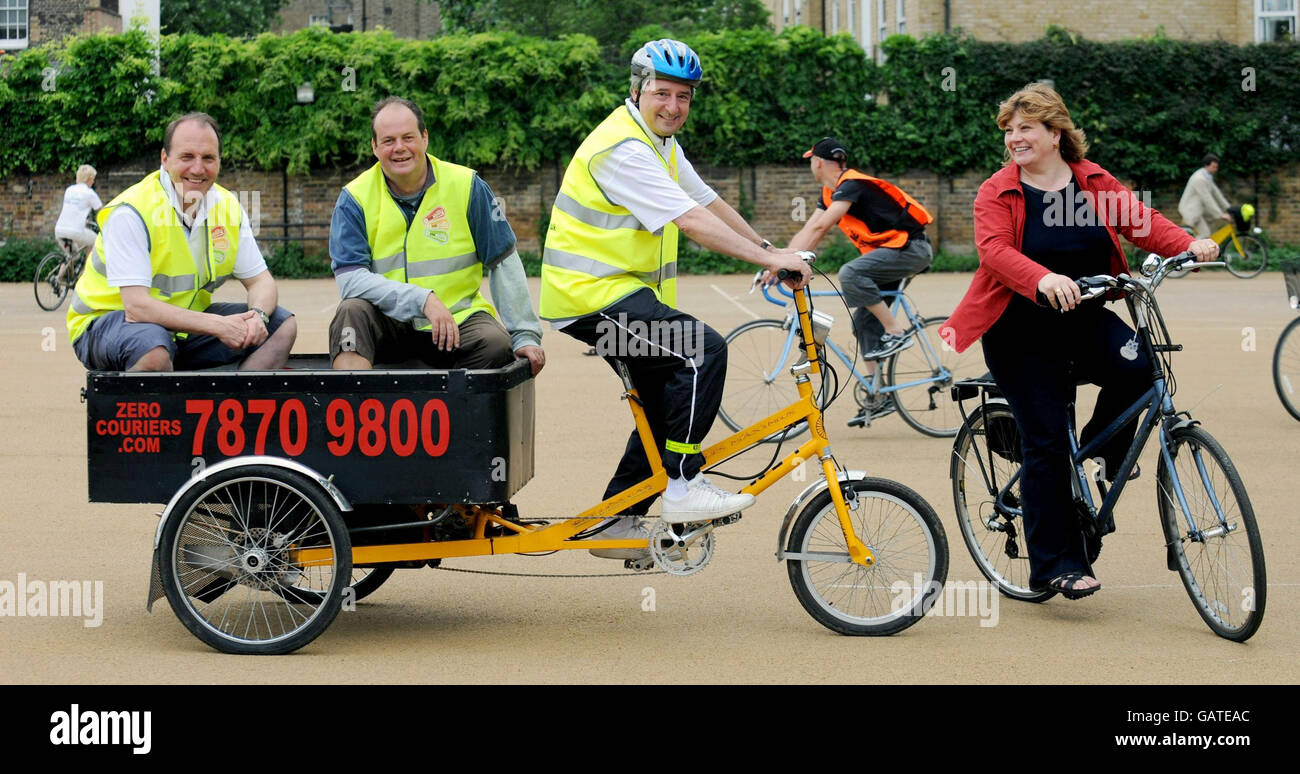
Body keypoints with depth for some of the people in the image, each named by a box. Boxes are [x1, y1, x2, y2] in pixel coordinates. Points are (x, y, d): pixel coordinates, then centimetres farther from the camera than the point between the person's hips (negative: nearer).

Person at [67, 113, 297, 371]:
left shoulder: (228, 208, 0)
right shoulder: (131, 213, -20)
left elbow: (260, 281, 2)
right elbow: (136, 306, -28)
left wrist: (256, 316, -22)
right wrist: (217, 325, -32)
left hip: (185, 326, 6)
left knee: (281, 325, -6)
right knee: (154, 350, -40)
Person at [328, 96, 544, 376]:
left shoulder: (466, 186, -2)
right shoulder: (355, 198, -4)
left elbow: (504, 263, 3)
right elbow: (350, 278, -15)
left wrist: (525, 335, -3)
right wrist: (423, 300, -26)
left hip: (458, 319, 0)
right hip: (388, 324, 0)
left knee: (497, 347, -29)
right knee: (353, 311, -31)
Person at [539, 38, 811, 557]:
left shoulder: (662, 144, 14)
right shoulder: (623, 149, -19)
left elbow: (710, 202, 17)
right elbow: (693, 222, -26)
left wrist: (769, 251, 9)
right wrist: (768, 259, -27)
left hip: (621, 291, 10)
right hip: (592, 295, -10)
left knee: (668, 406, 10)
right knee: (703, 351, -24)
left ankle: (617, 523, 18)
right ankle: (683, 487, -17)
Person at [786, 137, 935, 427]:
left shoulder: (852, 185, -19)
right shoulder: (830, 193, 12)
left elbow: (819, 227, -30)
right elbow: (808, 231, 8)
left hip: (911, 248, -10)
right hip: (890, 252, 10)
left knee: (850, 274, -30)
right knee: (864, 320, 4)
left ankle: (897, 332, -20)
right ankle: (880, 397, 7)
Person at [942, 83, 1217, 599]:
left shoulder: (1095, 183, 5)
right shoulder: (997, 193, -6)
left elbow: (1139, 220, -4)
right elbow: (995, 251, -21)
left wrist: (1187, 245, -23)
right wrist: (1043, 279, -40)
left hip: (1084, 320, 3)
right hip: (1022, 334, -3)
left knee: (1135, 366, -27)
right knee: (1045, 442, -6)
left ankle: (1099, 462, 2)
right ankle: (1056, 564, 3)